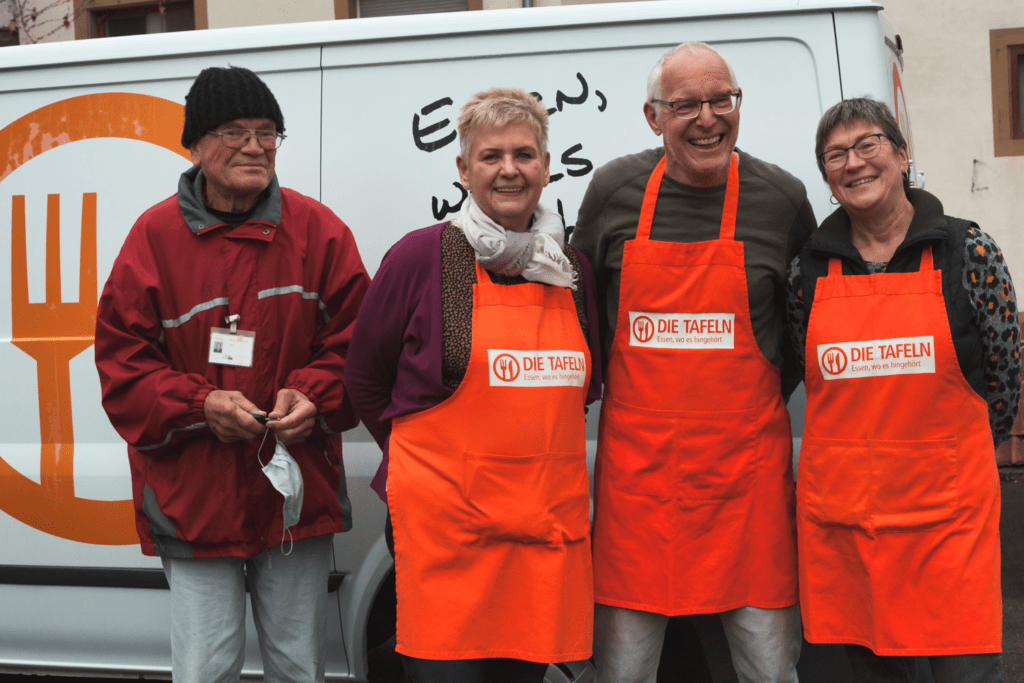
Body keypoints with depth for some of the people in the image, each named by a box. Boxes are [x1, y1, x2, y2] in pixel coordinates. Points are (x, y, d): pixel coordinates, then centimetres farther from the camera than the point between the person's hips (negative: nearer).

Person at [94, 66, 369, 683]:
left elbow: (353, 339, 5)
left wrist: (312, 396, -14)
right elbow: (122, 359, -2)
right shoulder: (157, 236, -2)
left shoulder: (318, 230, 2)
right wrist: (202, 405, -17)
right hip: (194, 498, -1)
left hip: (298, 494, 2)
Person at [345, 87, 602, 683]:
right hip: (447, 524, -4)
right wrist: (426, 463, 6)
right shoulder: (421, 258, -3)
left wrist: (533, 458, 12)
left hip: (550, 525, 4)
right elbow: (366, 379, 6)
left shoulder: (571, 269, 10)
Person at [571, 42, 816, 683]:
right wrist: (609, 387, 10)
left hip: (749, 459, 0)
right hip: (636, 457, 0)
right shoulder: (614, 190, 2)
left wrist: (767, 393, 9)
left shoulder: (782, 196, 2)